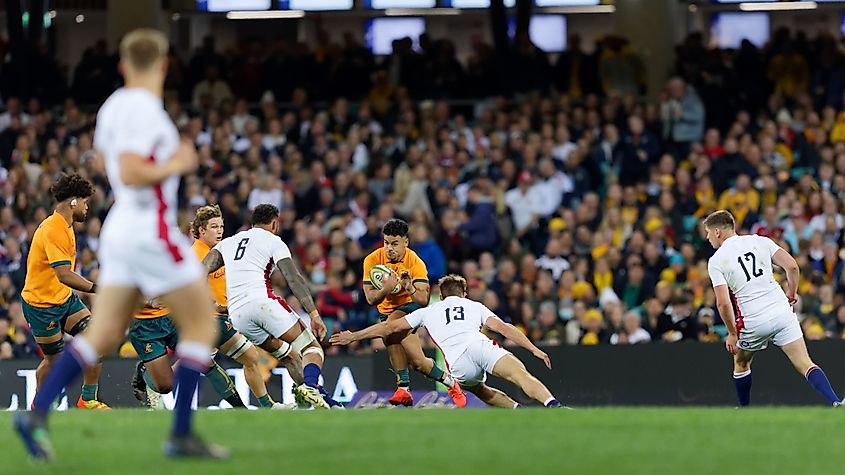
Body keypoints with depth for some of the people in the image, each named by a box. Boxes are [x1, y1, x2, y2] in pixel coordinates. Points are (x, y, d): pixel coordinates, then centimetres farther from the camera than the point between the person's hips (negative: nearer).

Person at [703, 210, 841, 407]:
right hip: (782, 312, 2)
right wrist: (791, 294, 16)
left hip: (753, 322, -2)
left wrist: (732, 334, 2)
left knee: (741, 363, 26)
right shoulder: (760, 241, 7)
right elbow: (792, 266, -1)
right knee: (805, 365, -4)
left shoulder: (716, 261, -1)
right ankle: (836, 403, -24)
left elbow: (723, 303, -9)